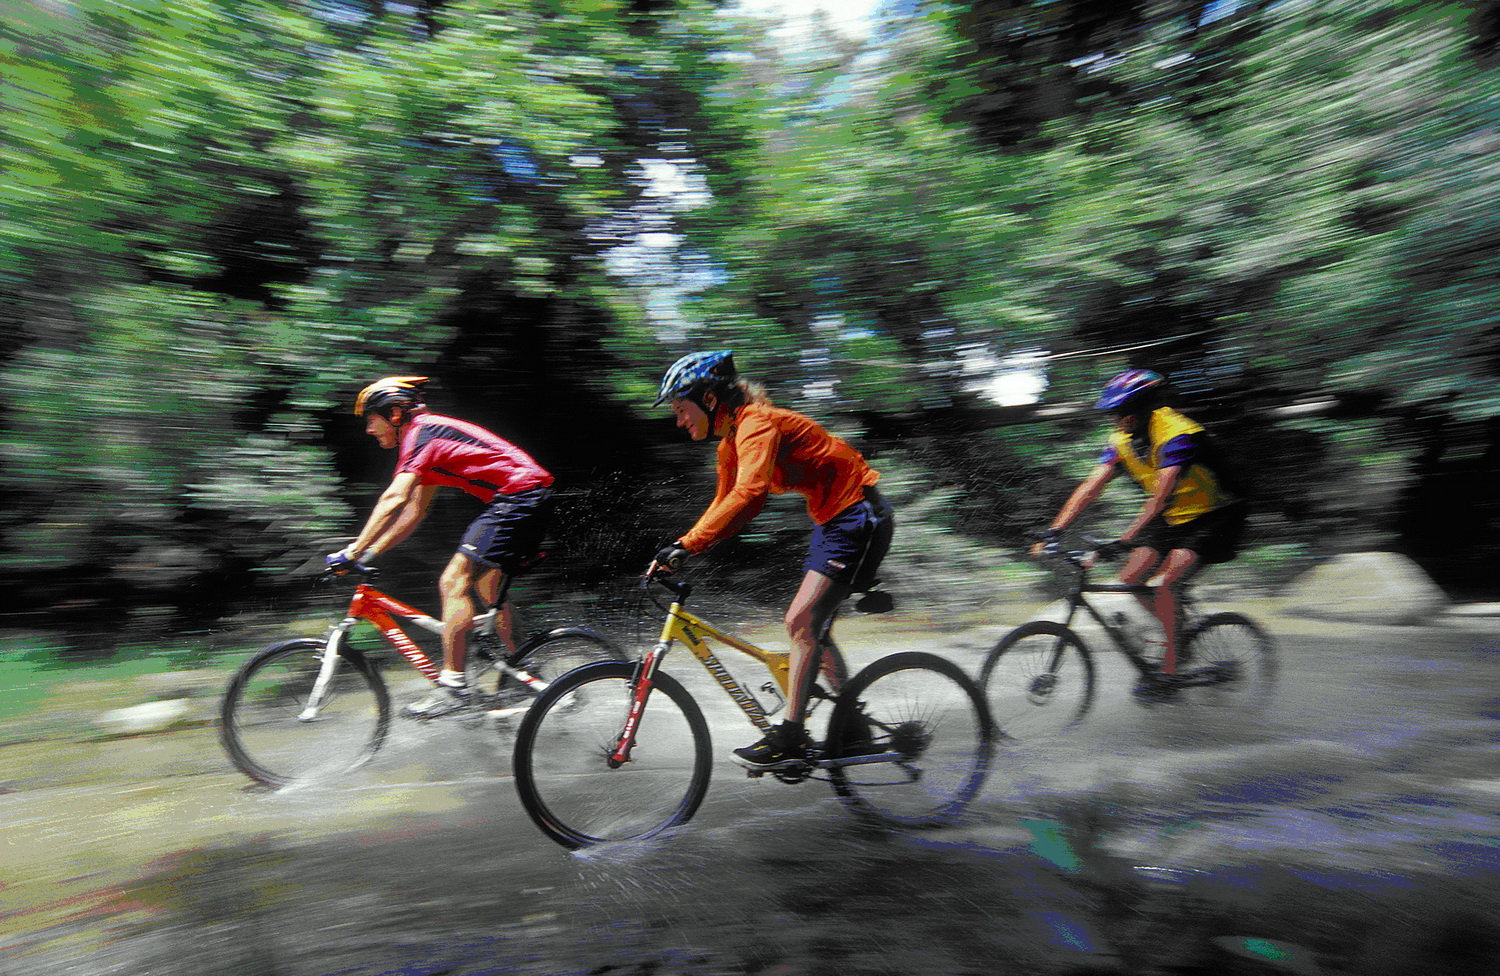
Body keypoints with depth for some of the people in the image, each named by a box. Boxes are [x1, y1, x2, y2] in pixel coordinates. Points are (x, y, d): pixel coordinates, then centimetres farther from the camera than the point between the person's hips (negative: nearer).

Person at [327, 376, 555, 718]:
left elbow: (394, 499, -19)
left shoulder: (421, 431, -7)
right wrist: (370, 552, 20)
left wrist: (353, 551, -17)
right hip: (533, 498, 11)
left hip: (517, 494, -11)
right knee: (487, 591, 17)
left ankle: (452, 686, -11)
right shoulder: (430, 434, 23)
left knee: (455, 581, -12)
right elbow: (415, 512, 24)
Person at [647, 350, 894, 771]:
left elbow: (749, 492, -39)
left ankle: (789, 739, -7)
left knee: (801, 621, -14)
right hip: (832, 519, 10)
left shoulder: (757, 424, -23)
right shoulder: (730, 443, 7)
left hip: (859, 517, -10)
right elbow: (725, 503, 14)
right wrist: (678, 548, 3)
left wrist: (687, 544, -41)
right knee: (812, 626, 14)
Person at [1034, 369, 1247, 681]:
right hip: (1173, 518, 8)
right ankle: (1180, 634, 17)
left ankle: (1169, 673, -13)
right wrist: (1054, 531, -22)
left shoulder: (1177, 435, -28)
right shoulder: (1122, 439, -6)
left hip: (1215, 518, -7)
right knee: (1130, 579, -5)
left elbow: (1160, 496, -39)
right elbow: (1091, 486, -12)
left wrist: (1124, 540, -48)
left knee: (1163, 583, -24)